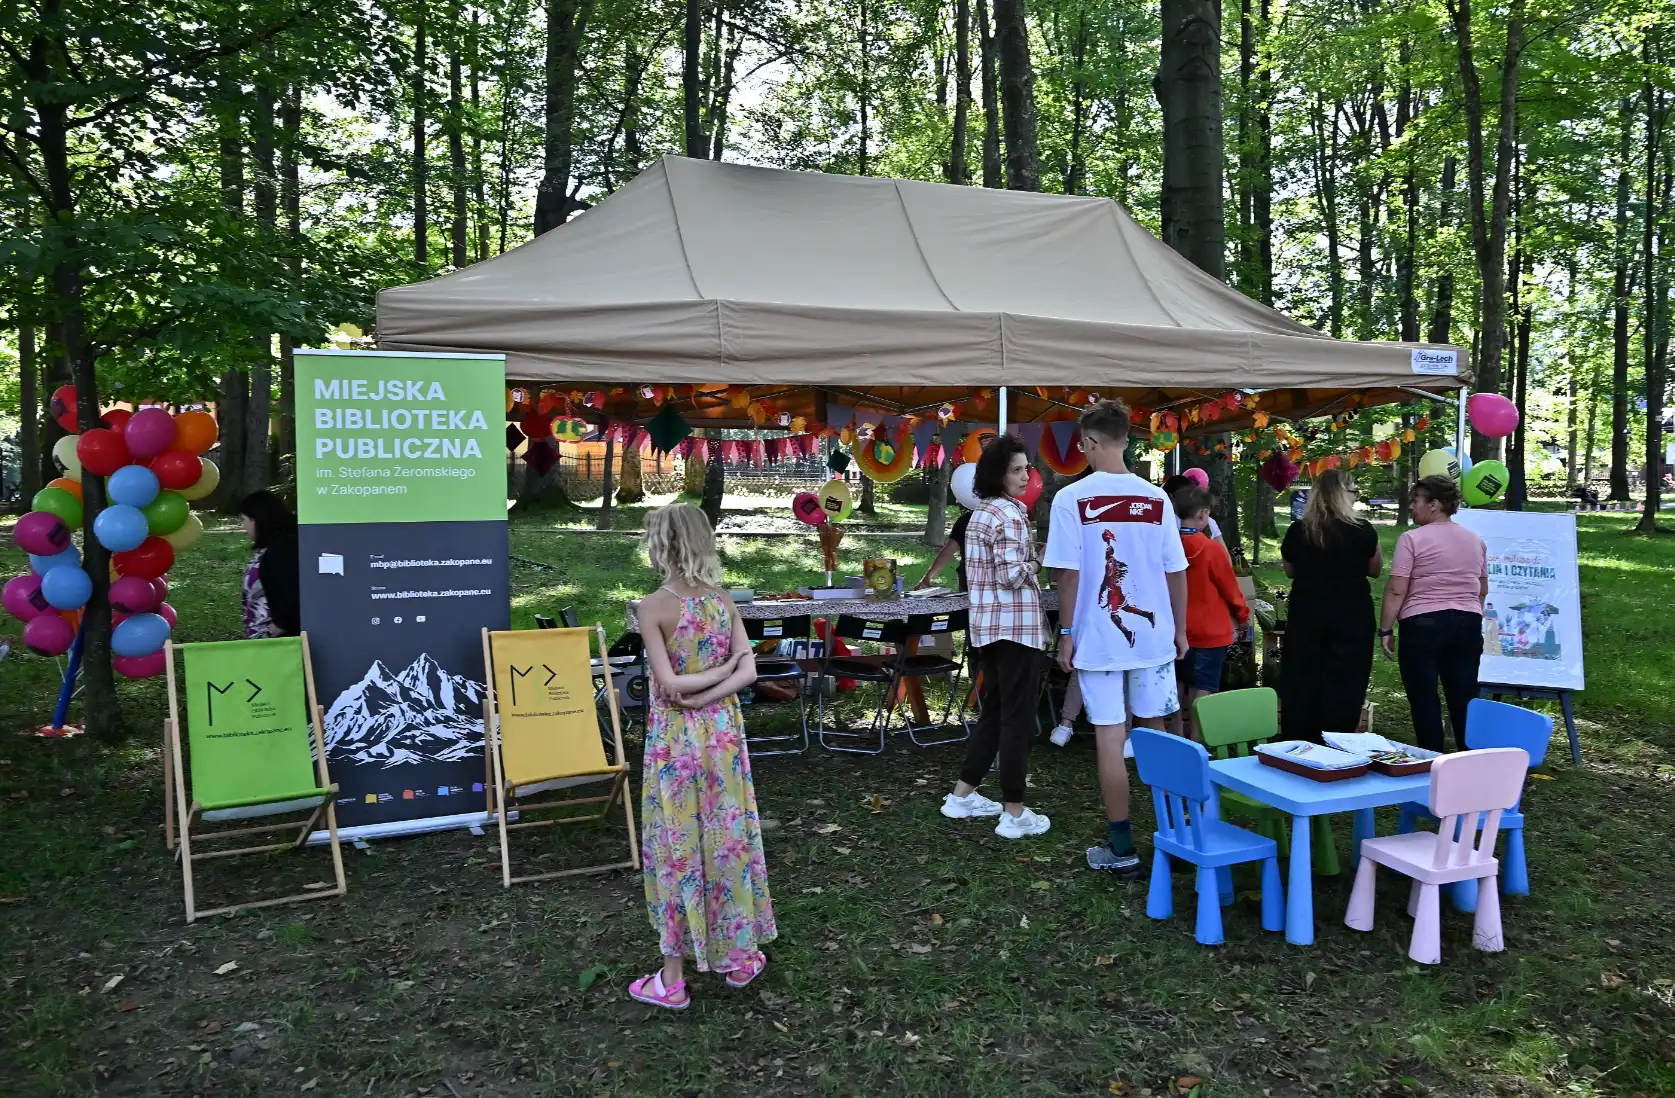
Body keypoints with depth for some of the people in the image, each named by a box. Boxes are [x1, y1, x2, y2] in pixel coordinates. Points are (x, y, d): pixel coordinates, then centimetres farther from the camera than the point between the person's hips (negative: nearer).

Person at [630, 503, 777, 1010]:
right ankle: (739, 956, 30)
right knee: (728, 838, 16)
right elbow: (748, 672, -5)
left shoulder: (654, 606, -15)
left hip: (676, 740, -5)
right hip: (722, 733, 5)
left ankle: (672, 978, 17)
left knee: (676, 847, 6)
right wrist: (709, 695, -10)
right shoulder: (724, 600, 1)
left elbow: (668, 683, -20)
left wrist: (713, 672, -7)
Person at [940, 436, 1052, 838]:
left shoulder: (980, 514, 15)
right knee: (1018, 718, -3)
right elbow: (1013, 576, -21)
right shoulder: (1010, 515, -14)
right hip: (1016, 625, -9)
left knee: (992, 712, 18)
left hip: (987, 624, 9)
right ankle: (1015, 814, 3)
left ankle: (963, 795, 24)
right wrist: (1038, 561, -5)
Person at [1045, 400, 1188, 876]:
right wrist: (1180, 629, 14)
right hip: (1153, 635, 3)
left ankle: (1121, 846, 8)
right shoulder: (1156, 498, 0)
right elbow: (1176, 572, 3)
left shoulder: (1072, 498, -9)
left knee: (1111, 738, 3)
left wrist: (1066, 633, -1)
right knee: (1155, 735, 16)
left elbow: (1069, 574, -10)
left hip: (1098, 637, -3)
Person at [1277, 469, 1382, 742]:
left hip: (1306, 616, 2)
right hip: (1351, 617, -1)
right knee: (1344, 685, 7)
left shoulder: (1297, 531, -5)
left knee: (1300, 683, 9)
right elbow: (1375, 569, 6)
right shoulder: (1362, 531, -10)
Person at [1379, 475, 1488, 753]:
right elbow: (1483, 590, 19)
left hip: (1422, 625, -6)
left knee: (1424, 699, 1)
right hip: (1468, 625, 6)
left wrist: (1386, 630, -7)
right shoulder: (1475, 540, 12)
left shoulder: (1412, 539, -8)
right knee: (1464, 698, 8)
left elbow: (1396, 591, -12)